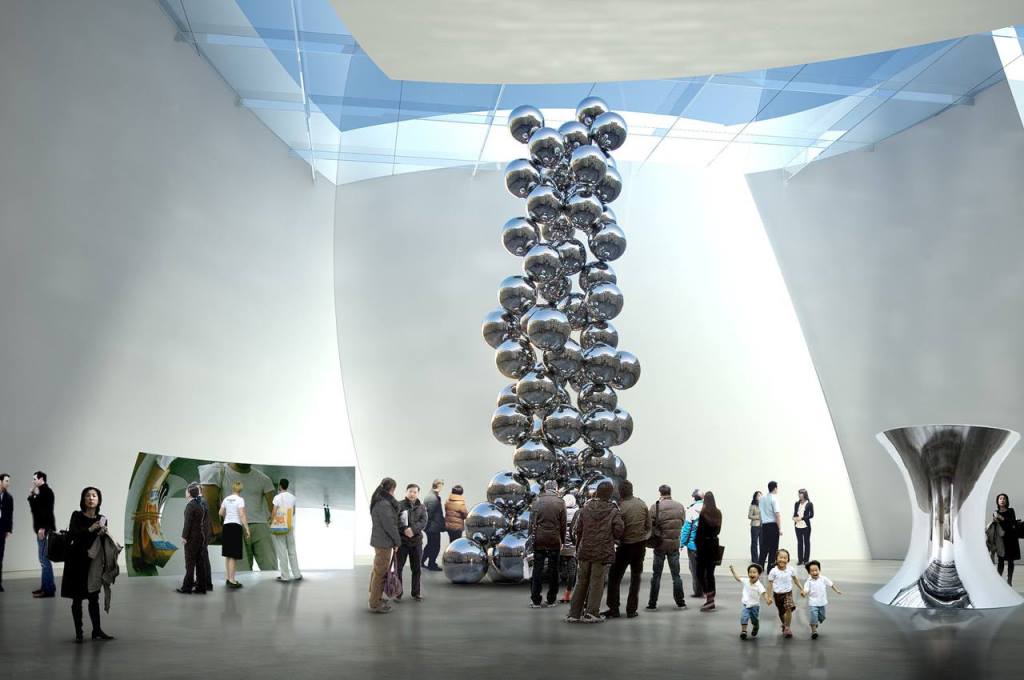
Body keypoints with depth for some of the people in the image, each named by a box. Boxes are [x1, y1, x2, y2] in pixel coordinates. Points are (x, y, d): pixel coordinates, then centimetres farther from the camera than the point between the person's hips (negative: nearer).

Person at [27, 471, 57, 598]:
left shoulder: (46, 491, -11)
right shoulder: (41, 492, 19)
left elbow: (47, 510, -20)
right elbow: (35, 509, 22)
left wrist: (42, 528, -24)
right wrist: (31, 496, 13)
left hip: (45, 529, -10)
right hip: (41, 528, 10)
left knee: (44, 559, -10)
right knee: (44, 559, 12)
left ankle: (48, 589, -10)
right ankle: (47, 586, 18)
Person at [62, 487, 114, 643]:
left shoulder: (101, 519, 3)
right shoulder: (77, 516, -7)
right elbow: (72, 534, -22)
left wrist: (102, 534, -18)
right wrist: (89, 529, -34)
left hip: (92, 561, 4)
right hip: (77, 561, -4)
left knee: (94, 597, 9)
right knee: (77, 598, 2)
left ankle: (97, 631, 16)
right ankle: (78, 633, 10)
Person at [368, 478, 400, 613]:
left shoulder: (378, 502, 10)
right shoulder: (384, 504, -22)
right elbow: (389, 525, -21)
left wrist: (395, 540, 13)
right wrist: (397, 541, -8)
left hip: (378, 540, 10)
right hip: (384, 542, -10)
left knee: (378, 571, 20)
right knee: (380, 572, -2)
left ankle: (376, 599, 33)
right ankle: (375, 604, 4)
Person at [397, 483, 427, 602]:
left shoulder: (421, 507, 9)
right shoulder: (399, 505, -1)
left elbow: (423, 522, -5)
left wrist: (413, 529, -22)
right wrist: (404, 530, -26)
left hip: (416, 541, 3)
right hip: (402, 540, -3)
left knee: (416, 568, 10)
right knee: (398, 567, 1)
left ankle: (416, 592, 21)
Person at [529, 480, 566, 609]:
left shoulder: (536, 501, 0)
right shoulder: (560, 502, -2)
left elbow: (531, 522, 1)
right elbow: (563, 524, 1)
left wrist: (532, 536, 8)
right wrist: (562, 540, 9)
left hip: (539, 540, 0)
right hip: (554, 540, 0)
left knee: (537, 569, 4)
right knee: (553, 570, 7)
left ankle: (535, 600, 3)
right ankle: (551, 600, 10)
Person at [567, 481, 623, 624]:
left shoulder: (586, 508, 4)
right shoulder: (613, 511, -4)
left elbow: (578, 529, 4)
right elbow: (619, 530, -11)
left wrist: (578, 547, 15)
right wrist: (612, 538, 11)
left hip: (585, 550, 3)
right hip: (603, 552, -3)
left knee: (581, 582, 11)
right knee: (597, 582, 4)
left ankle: (574, 613, 12)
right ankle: (591, 613, 2)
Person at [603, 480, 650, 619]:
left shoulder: (621, 507, -17)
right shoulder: (642, 504, -2)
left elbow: (619, 529, -14)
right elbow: (648, 526, 3)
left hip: (625, 544, -4)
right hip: (640, 544, 4)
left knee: (614, 577, 8)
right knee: (635, 578, 12)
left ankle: (613, 608, 6)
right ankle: (631, 610, 10)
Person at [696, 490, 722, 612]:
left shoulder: (703, 513, -13)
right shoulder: (718, 513, 4)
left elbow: (699, 531, -13)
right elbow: (718, 529, 12)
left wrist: (697, 546, -7)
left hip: (704, 544, -6)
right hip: (714, 544, 6)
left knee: (700, 572, 2)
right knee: (710, 573, 11)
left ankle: (708, 597, -10)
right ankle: (711, 601, 12)